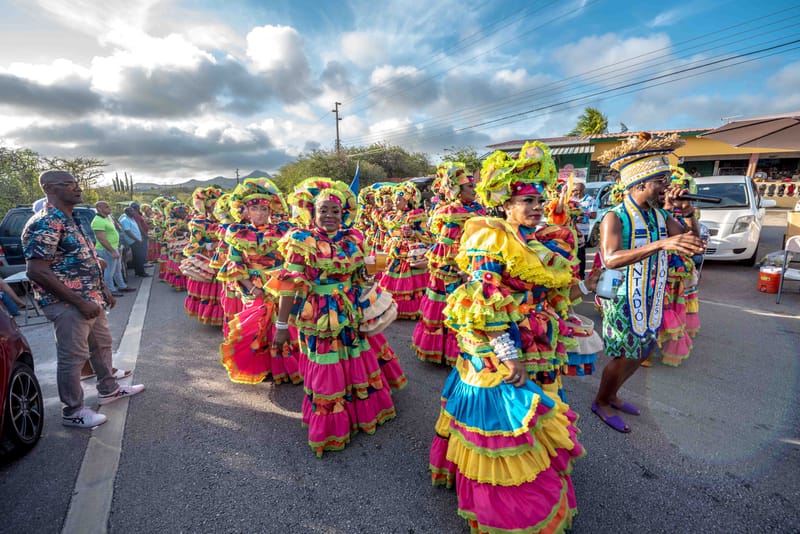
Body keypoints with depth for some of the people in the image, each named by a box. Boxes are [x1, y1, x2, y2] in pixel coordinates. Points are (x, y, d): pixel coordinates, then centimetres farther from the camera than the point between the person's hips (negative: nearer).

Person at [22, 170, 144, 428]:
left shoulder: (72, 220, 11)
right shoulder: (45, 224, -19)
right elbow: (36, 272, -24)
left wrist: (104, 290, 16)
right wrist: (80, 302, -23)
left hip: (91, 300, 10)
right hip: (67, 305, -10)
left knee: (102, 345, 21)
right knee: (72, 357, 3)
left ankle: (109, 390, 39)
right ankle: (73, 411, 20)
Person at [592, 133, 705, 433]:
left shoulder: (660, 216, 4)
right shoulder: (616, 217, -19)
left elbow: (694, 247, 6)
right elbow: (610, 259, -34)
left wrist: (688, 213, -8)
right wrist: (661, 243, -43)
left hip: (652, 300, 8)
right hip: (624, 300, -8)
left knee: (642, 353, 18)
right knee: (625, 357, 2)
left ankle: (612, 395, 37)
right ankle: (600, 402, 24)